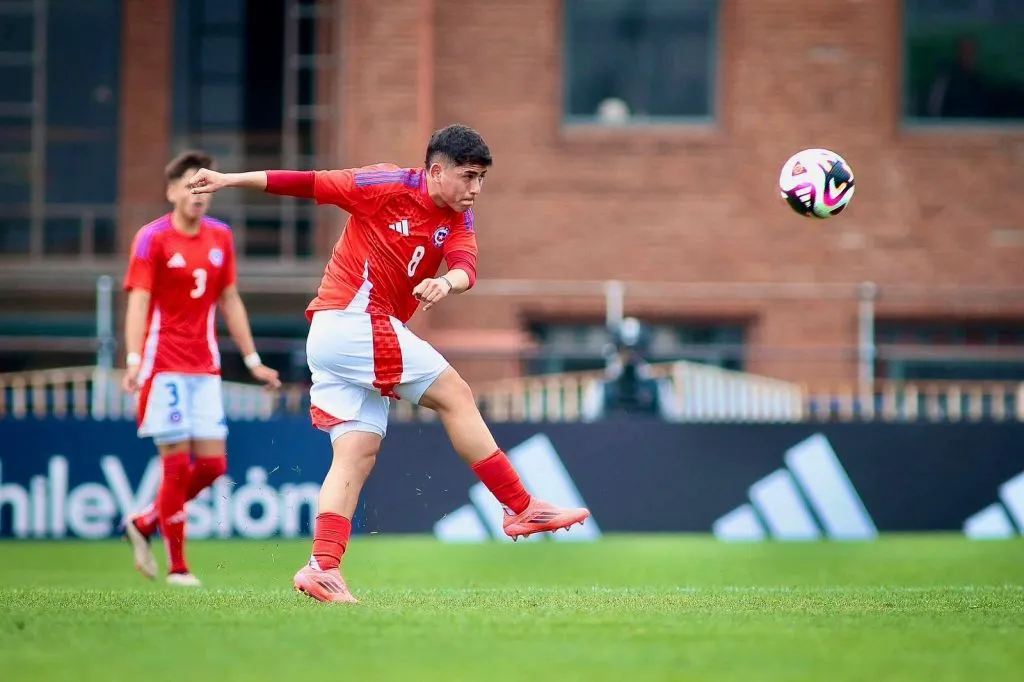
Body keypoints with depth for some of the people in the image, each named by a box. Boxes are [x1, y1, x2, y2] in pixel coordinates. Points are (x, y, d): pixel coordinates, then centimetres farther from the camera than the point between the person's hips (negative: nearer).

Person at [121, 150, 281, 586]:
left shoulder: (220, 237, 10)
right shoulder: (153, 238, -6)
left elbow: (230, 301, 17)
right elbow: (138, 302, -13)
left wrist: (252, 360, 16)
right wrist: (133, 360, -26)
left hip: (205, 368, 6)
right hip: (164, 366, -6)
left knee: (213, 463, 0)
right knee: (177, 463, -7)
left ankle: (145, 523, 22)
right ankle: (176, 566, 1)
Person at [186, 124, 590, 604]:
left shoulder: (459, 221, 10)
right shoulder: (390, 186, -9)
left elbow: (466, 264, -11)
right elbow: (309, 184, -5)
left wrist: (447, 282, -35)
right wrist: (230, 180, -4)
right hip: (353, 319, -8)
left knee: (358, 452, 1)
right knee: (454, 395, -7)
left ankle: (323, 566, -5)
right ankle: (522, 508, -4)